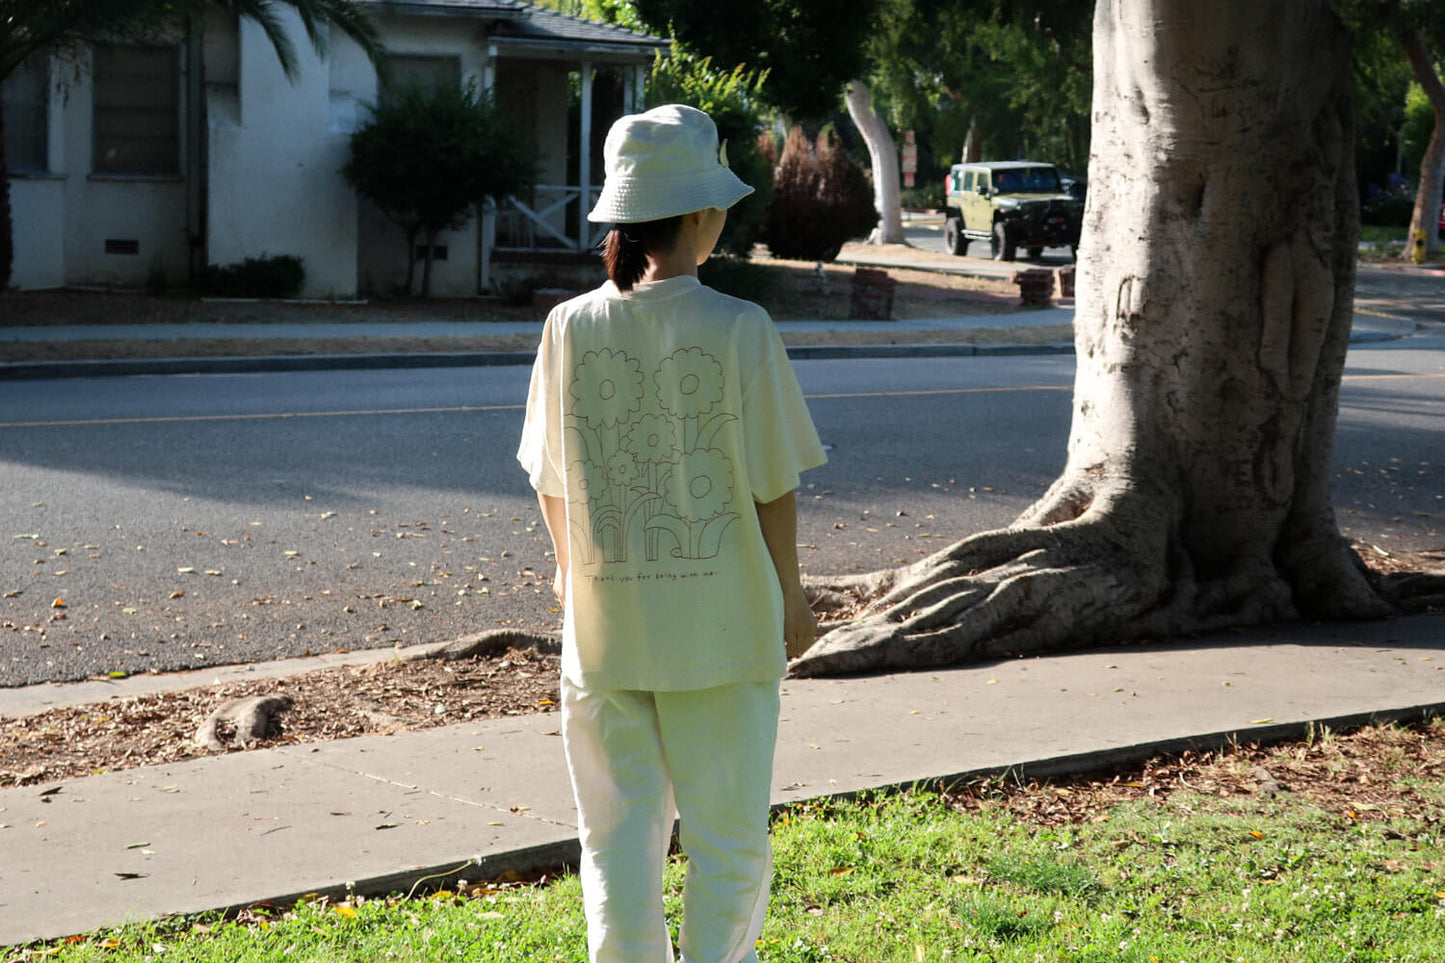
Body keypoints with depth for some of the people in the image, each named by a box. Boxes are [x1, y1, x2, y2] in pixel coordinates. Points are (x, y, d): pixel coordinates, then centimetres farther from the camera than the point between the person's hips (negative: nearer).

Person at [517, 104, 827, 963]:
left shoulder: (571, 327, -4)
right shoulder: (739, 330, -13)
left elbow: (553, 483, 6)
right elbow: (773, 485, -8)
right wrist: (789, 597, 6)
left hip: (606, 623, 3)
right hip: (720, 617, -3)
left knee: (619, 833, 13)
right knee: (727, 832, 10)